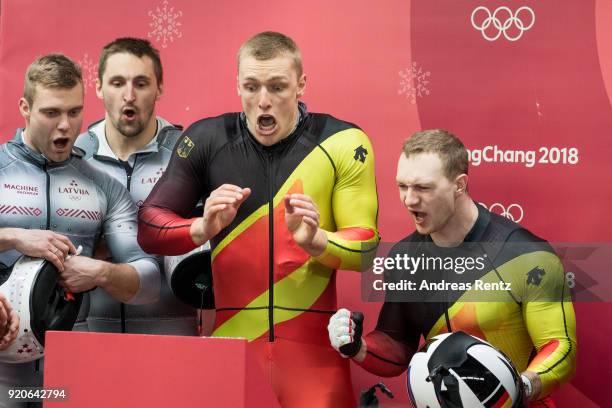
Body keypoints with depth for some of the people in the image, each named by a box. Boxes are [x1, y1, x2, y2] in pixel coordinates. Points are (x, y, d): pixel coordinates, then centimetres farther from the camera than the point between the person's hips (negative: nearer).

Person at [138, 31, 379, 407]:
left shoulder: (342, 143, -3)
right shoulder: (207, 139, 0)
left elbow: (367, 247, -3)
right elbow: (148, 227, 0)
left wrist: (316, 240, -23)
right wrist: (202, 228, -20)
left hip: (313, 347, -1)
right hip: (227, 336, 1)